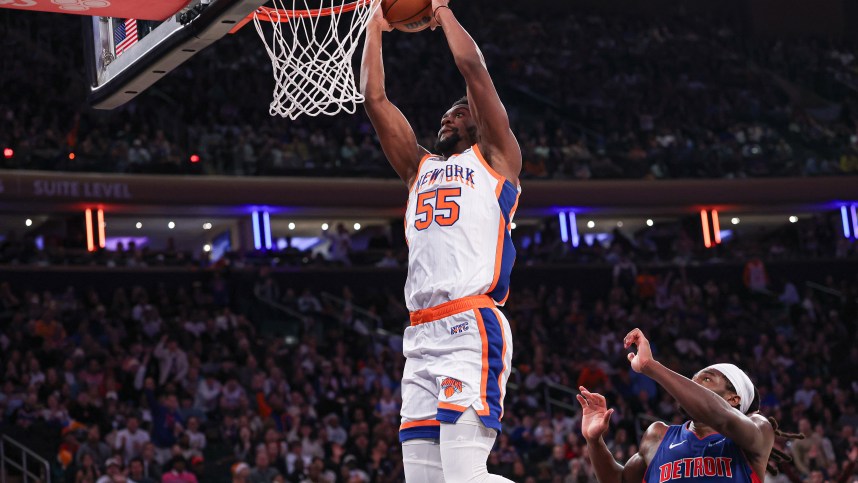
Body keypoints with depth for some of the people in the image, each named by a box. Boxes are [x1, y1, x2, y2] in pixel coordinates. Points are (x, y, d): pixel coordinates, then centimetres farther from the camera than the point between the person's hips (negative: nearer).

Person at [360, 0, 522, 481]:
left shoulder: (495, 156, 11)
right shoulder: (420, 167, 28)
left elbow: (473, 67, 2)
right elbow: (375, 99, 24)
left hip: (473, 327, -7)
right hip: (421, 337, 7)